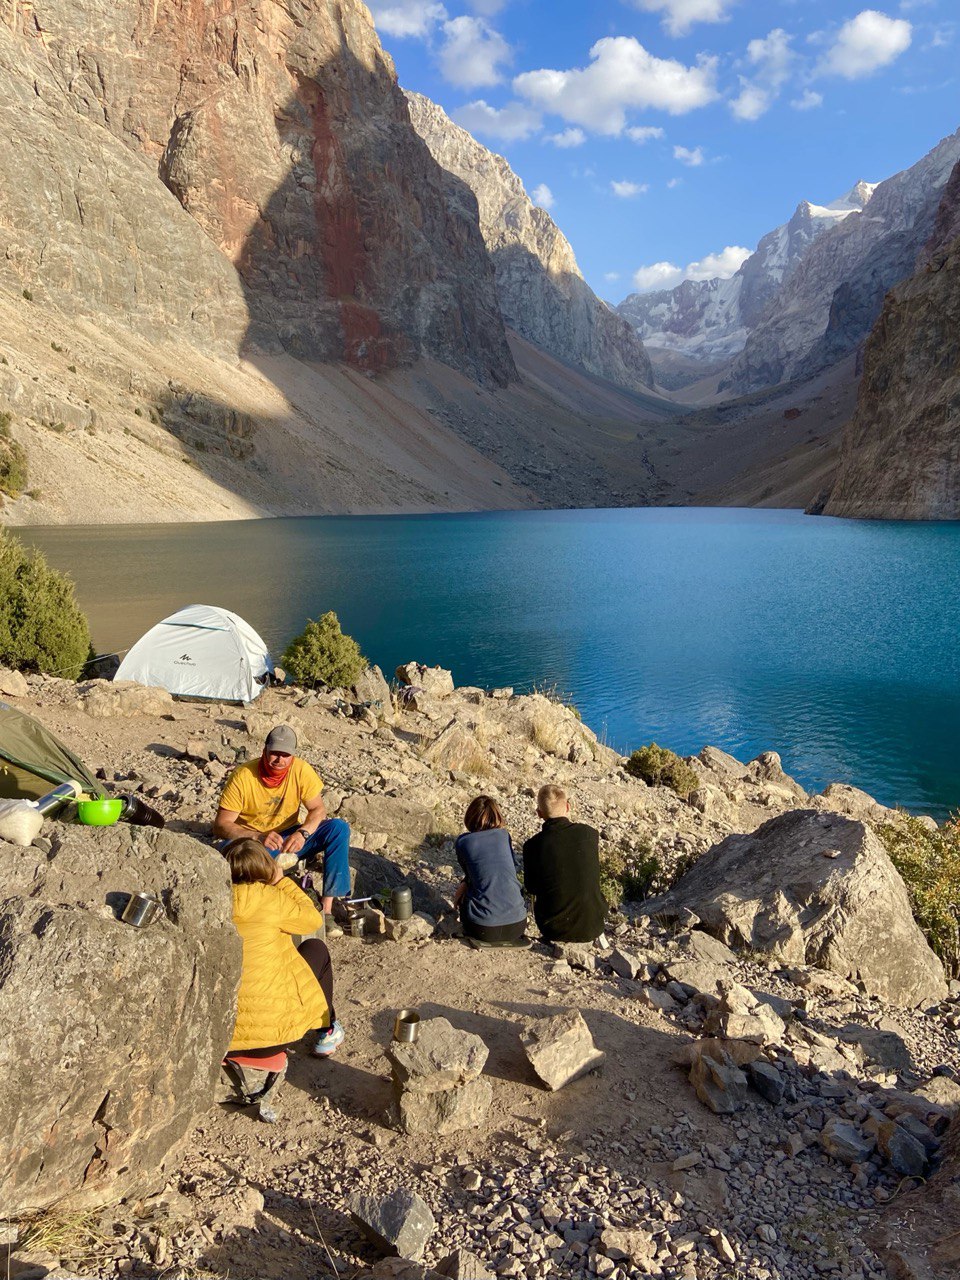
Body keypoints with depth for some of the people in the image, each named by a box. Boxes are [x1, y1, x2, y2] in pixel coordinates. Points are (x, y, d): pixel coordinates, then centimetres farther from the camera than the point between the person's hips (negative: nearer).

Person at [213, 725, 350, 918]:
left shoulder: (301, 770, -11)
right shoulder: (242, 777, -19)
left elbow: (318, 809, -5)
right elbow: (220, 826, -19)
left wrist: (302, 833, -27)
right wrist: (259, 837, -35)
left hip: (290, 838, 3)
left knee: (339, 828, -19)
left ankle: (328, 905, -20)